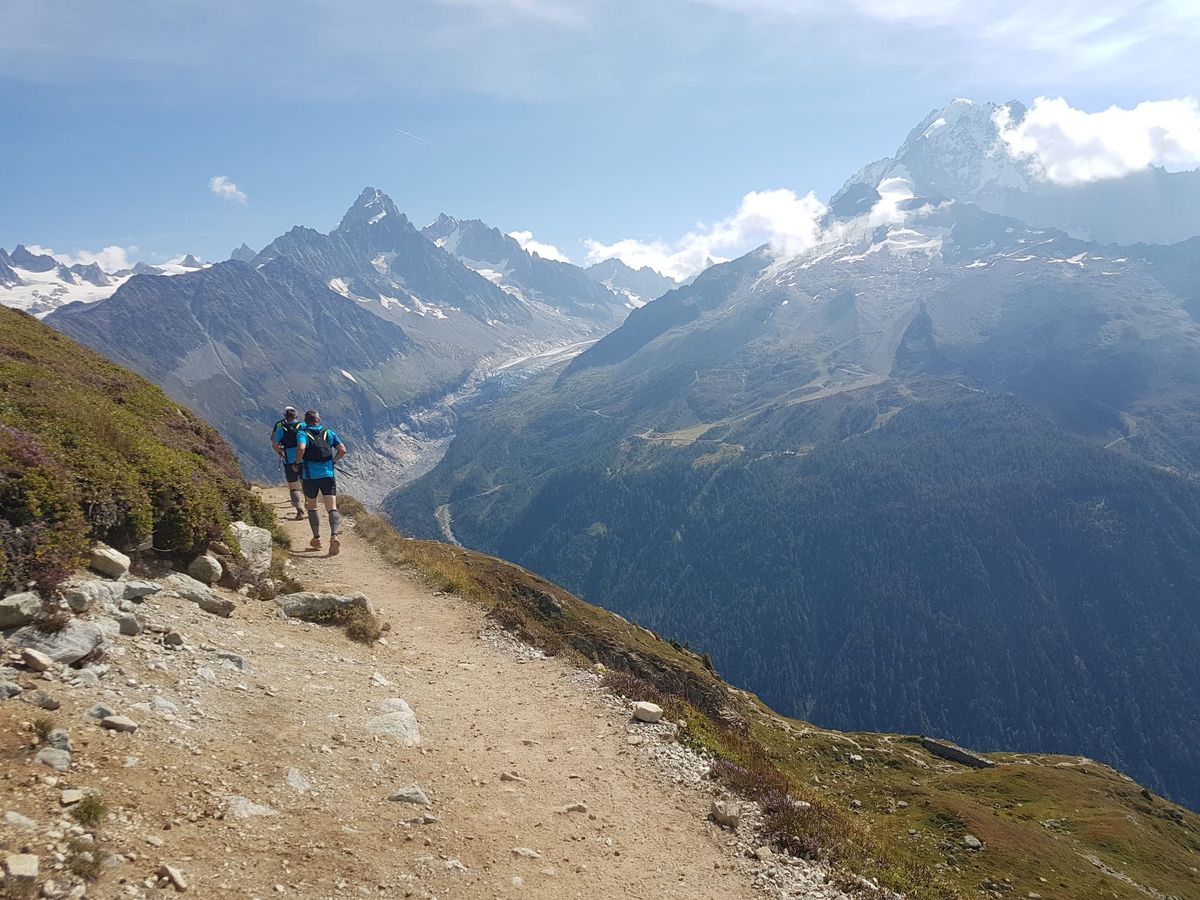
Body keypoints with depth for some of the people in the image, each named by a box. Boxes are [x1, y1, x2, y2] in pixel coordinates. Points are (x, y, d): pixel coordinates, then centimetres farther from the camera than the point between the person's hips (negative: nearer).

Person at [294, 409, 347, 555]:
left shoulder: (302, 433, 0)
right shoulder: (328, 432, 9)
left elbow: (301, 448, -21)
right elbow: (342, 450, 3)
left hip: (309, 476, -1)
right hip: (328, 475, 1)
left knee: (312, 507, 19)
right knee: (332, 508, -4)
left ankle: (316, 538, 19)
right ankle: (335, 535, -27)